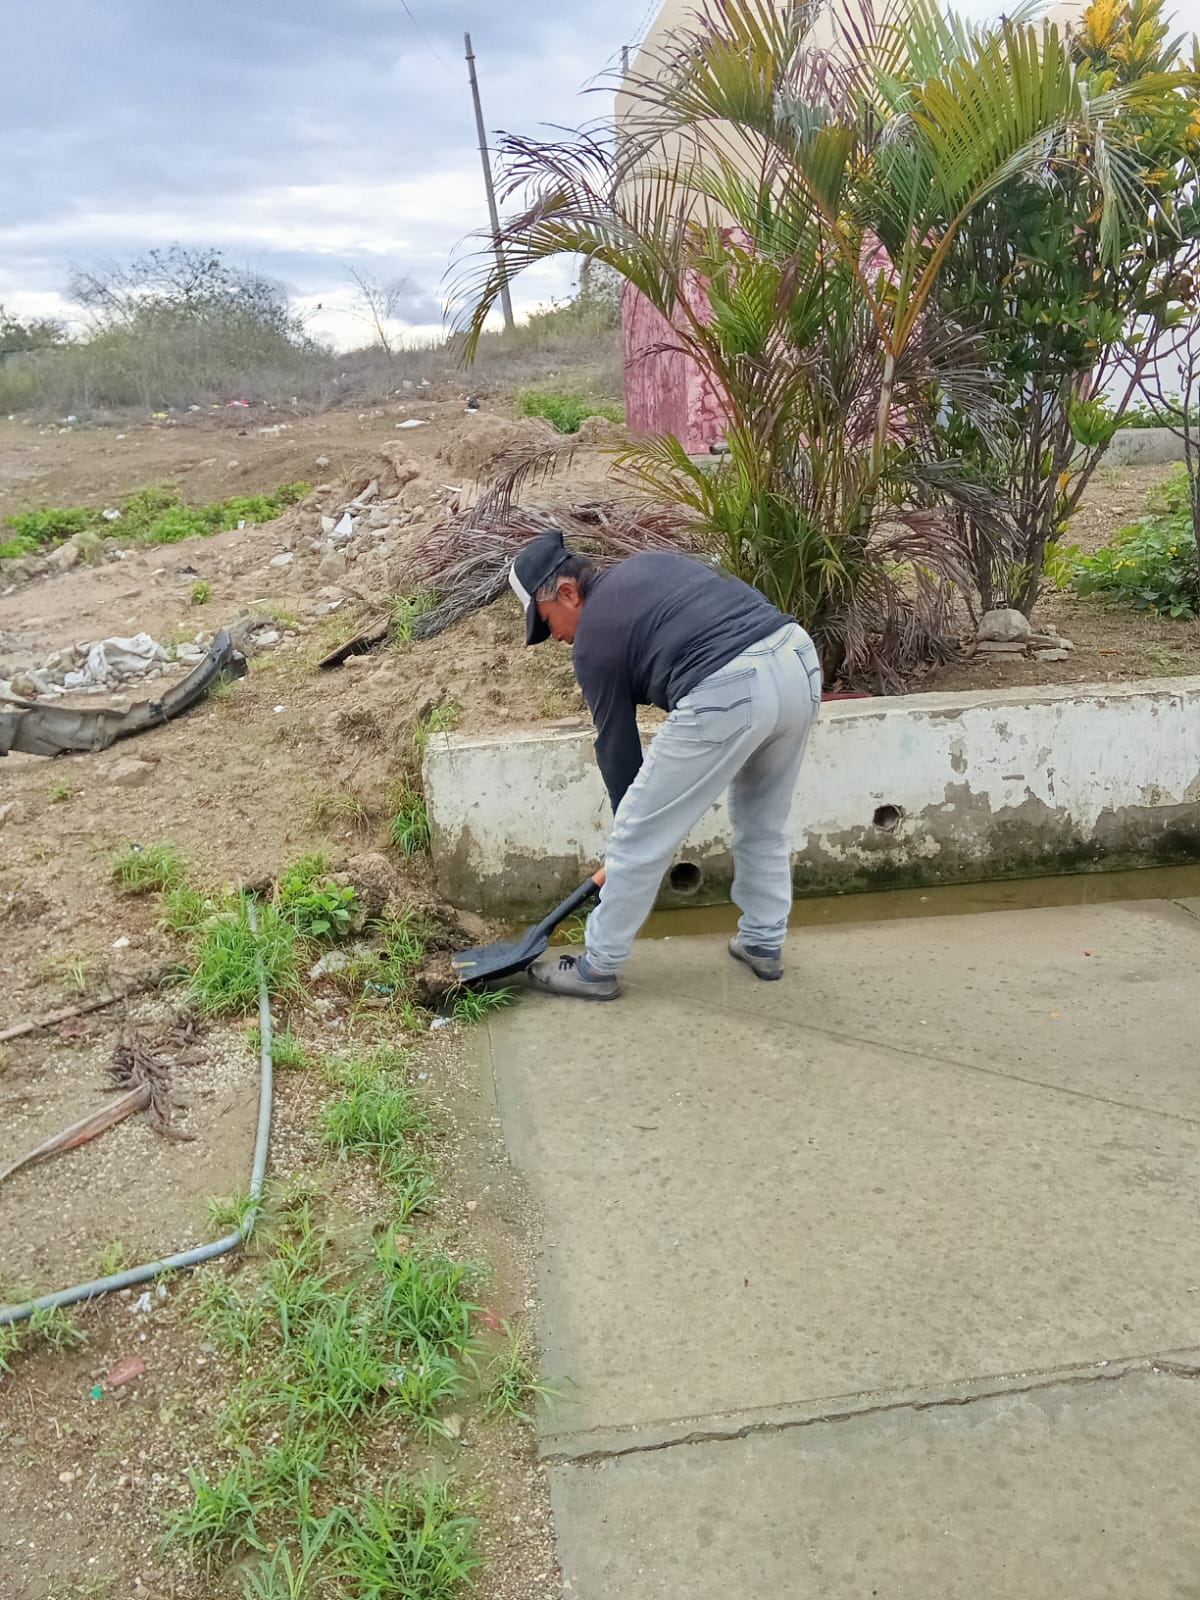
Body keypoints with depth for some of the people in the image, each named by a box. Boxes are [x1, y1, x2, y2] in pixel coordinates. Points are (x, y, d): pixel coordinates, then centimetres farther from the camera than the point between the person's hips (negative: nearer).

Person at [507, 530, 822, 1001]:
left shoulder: (593, 639, 8)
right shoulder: (648, 563, 26)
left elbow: (616, 745, 14)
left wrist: (628, 818, 27)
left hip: (726, 695, -8)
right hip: (800, 657, 8)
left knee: (640, 838, 8)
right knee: (764, 823, 28)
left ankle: (597, 968, 21)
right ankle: (764, 943, 42)